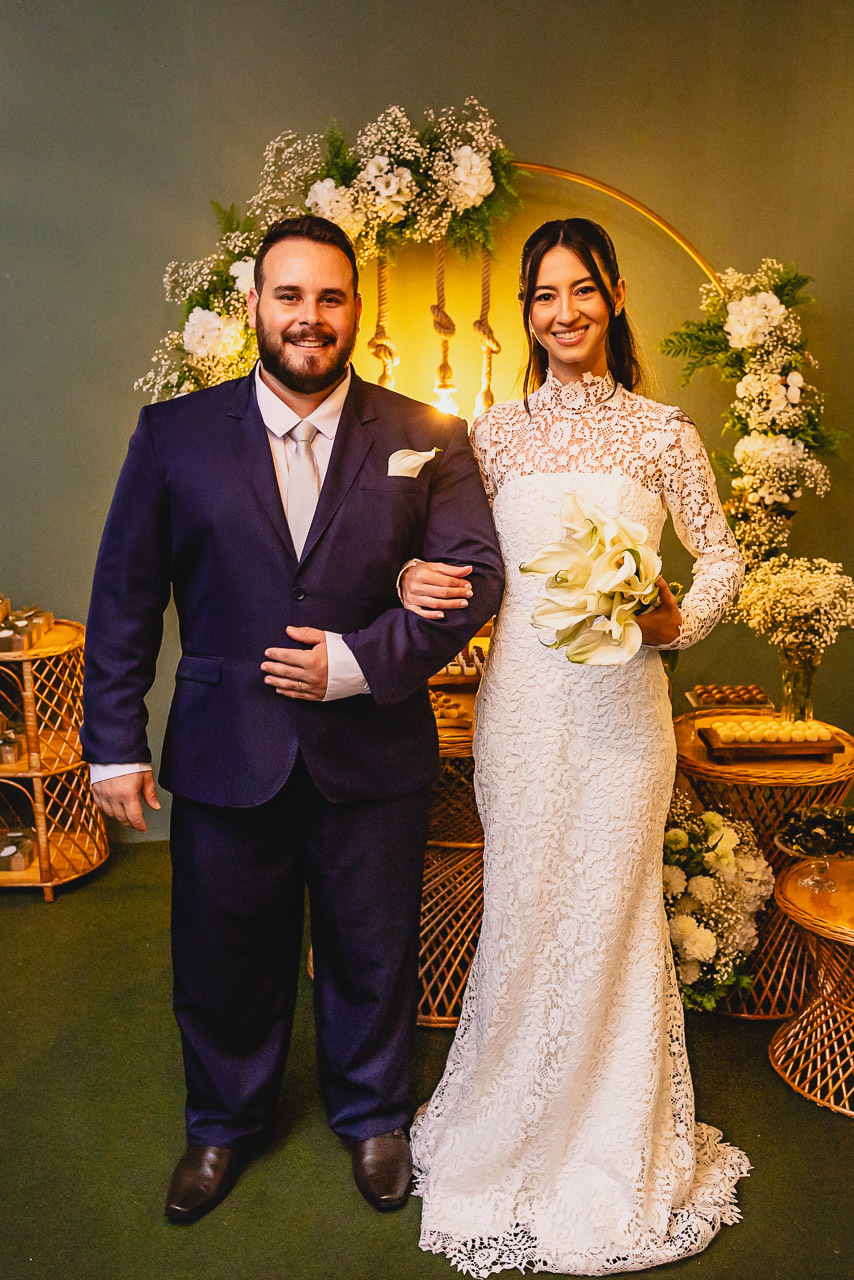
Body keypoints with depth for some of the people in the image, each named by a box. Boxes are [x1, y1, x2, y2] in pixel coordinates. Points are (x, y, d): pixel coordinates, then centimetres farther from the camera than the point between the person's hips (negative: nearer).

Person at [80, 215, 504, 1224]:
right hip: (223, 754, 1)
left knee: (371, 957, 18)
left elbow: (476, 575, -6)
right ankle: (224, 1124, 46)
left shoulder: (426, 438, -1)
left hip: (372, 754, 0)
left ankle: (372, 1114, 47)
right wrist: (114, 745, -2)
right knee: (223, 960, 18)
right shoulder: (173, 435, -1)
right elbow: (124, 599, 0)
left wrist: (359, 662, -16)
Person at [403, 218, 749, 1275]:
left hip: (619, 701, -1)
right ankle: (511, 1135, 35)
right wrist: (415, 579, -10)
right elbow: (460, 560, 11)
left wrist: (673, 619, -10)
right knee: (521, 910, 10)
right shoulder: (494, 433, 7)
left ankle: (613, 1154, 34)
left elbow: (722, 560, 8)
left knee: (610, 911, 9)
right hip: (520, 699, 1)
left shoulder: (661, 431, 3)